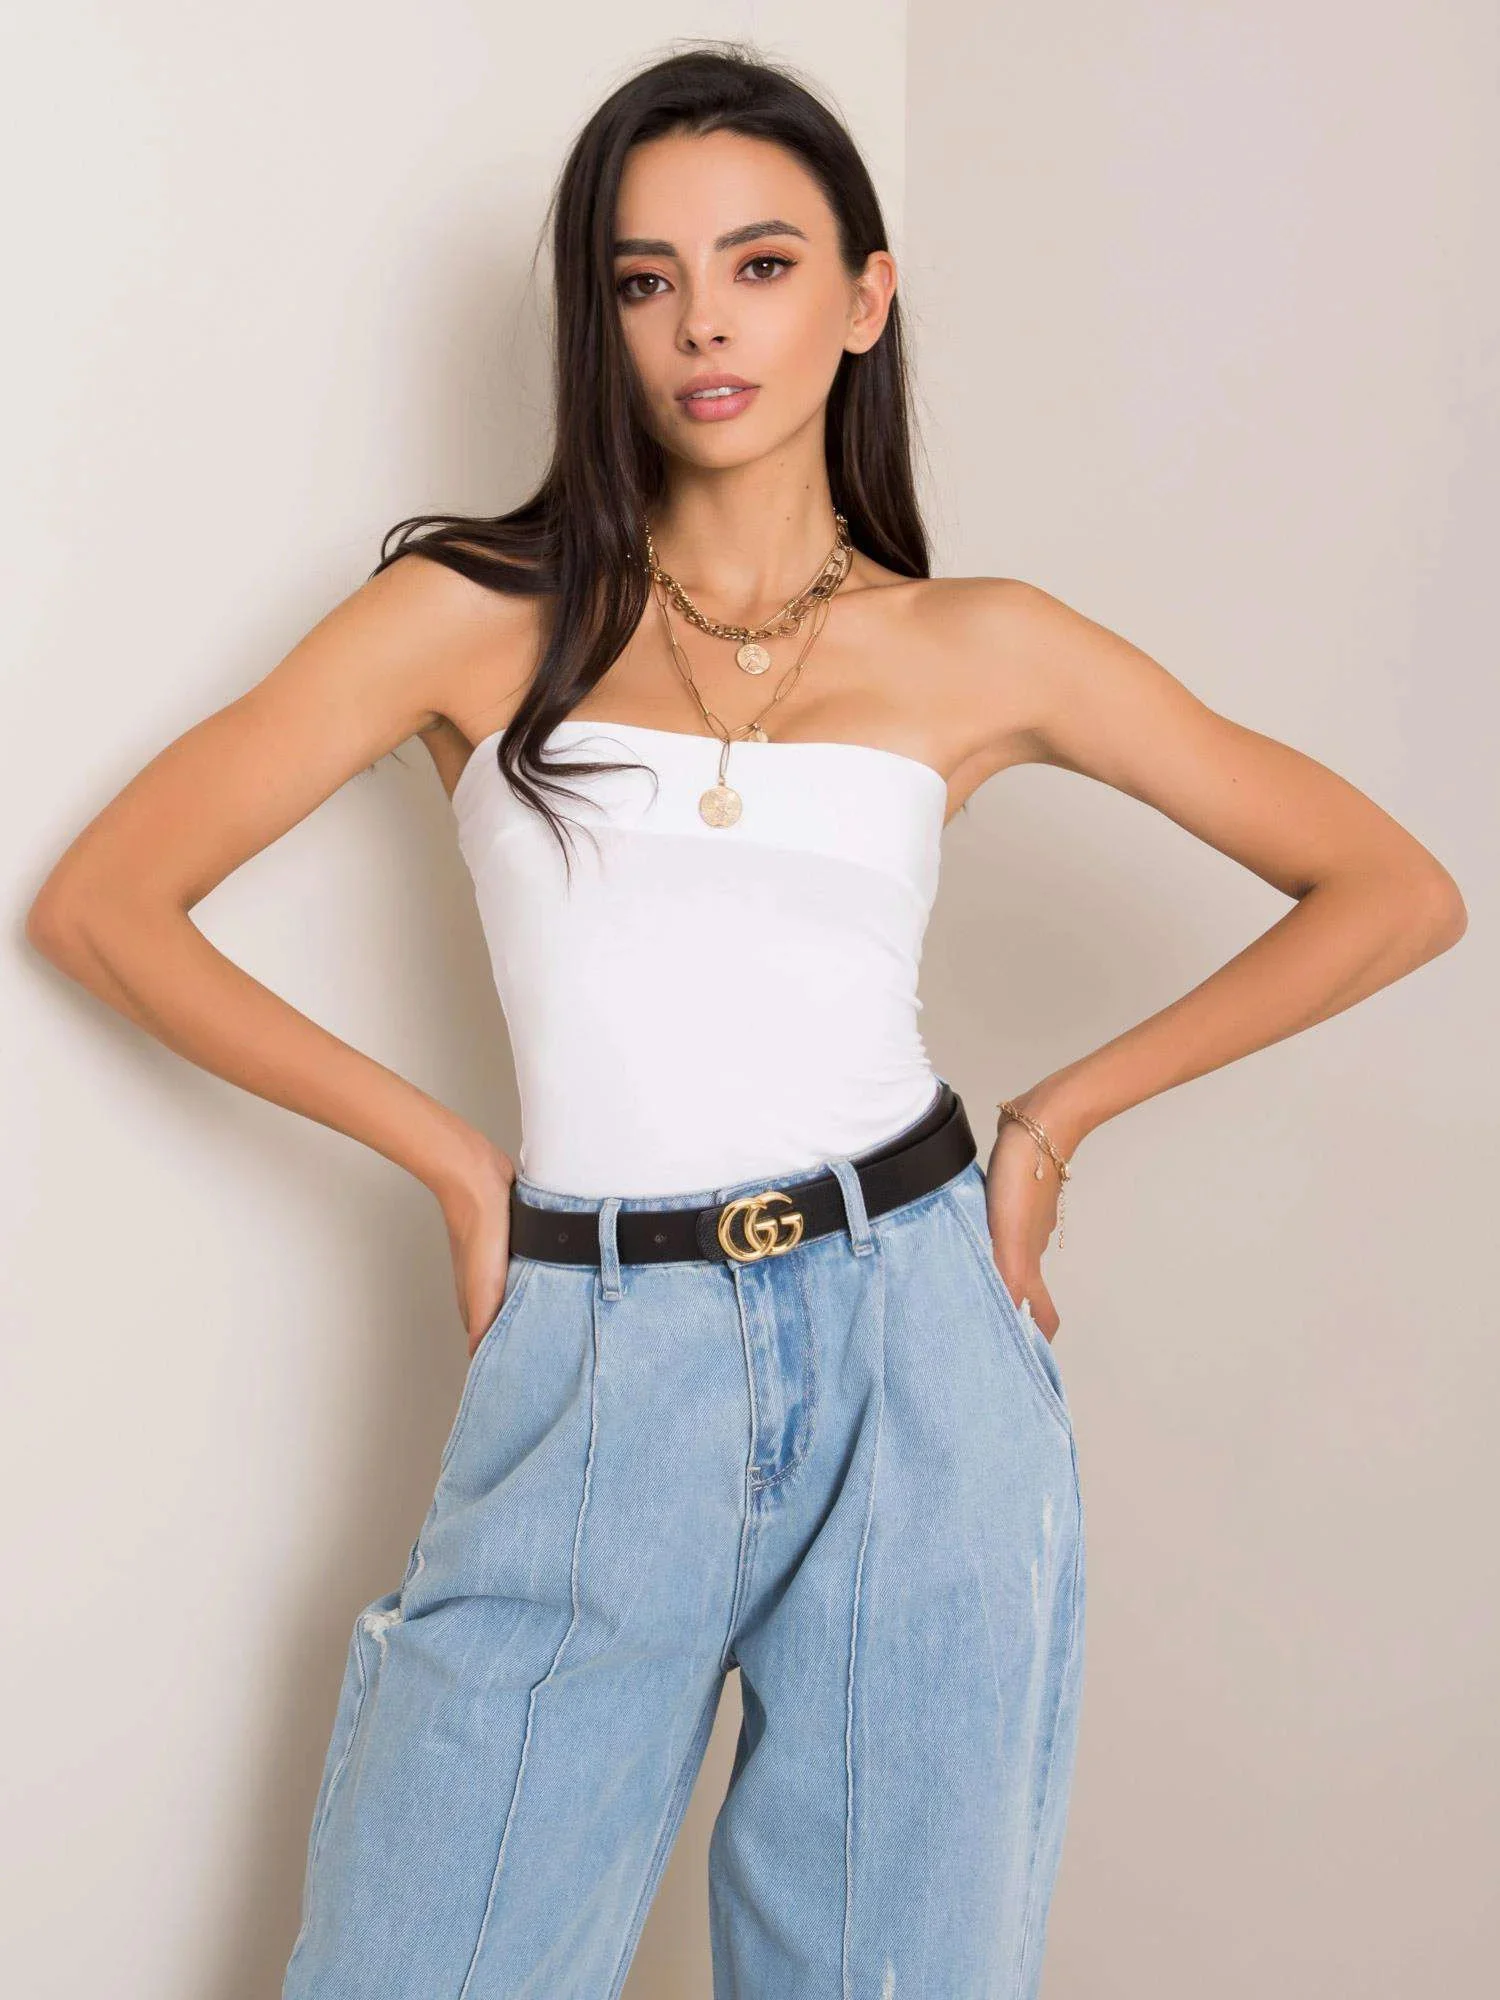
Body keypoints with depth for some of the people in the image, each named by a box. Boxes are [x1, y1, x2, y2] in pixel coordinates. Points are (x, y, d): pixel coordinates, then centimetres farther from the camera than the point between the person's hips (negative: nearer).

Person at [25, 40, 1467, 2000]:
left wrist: (1061, 1111, 5)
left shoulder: (981, 652, 6)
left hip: (914, 1356, 1)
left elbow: (1396, 894, 11)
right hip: (596, 1377, 0)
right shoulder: (479, 615, 4)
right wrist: (453, 1155, 0)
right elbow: (101, 905, 3)